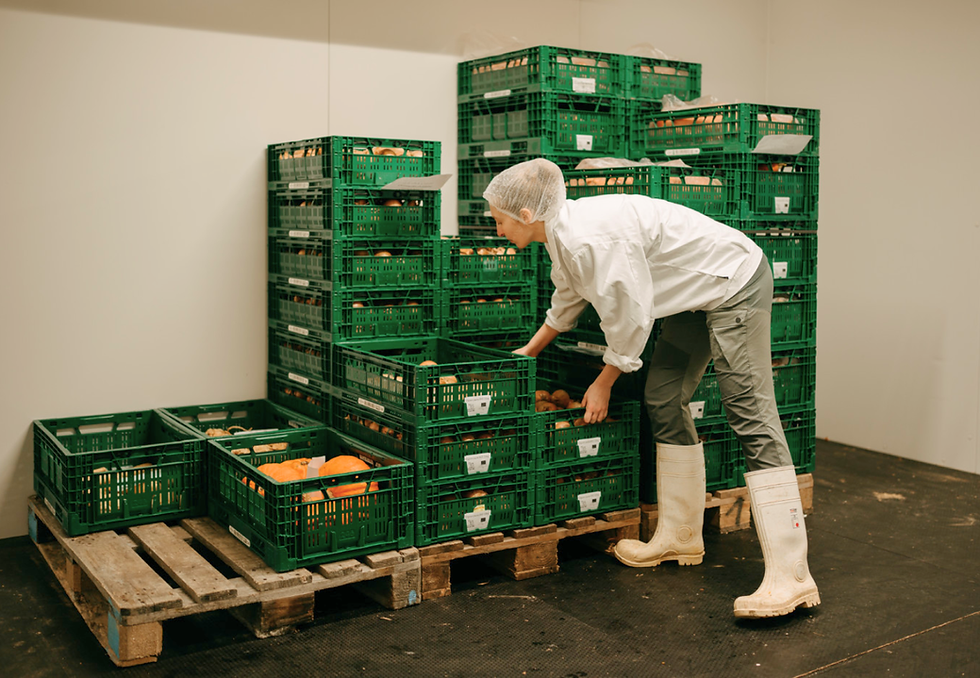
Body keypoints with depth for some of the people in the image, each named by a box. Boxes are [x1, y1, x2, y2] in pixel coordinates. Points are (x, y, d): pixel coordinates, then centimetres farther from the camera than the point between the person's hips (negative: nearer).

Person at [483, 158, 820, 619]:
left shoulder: (593, 238, -28)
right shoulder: (561, 233, 4)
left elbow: (630, 318, -20)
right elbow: (567, 300, 24)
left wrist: (603, 384, -6)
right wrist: (529, 351, 36)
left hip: (735, 283, -10)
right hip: (698, 294, 10)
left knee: (750, 414, -16)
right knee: (663, 402, 10)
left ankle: (790, 578, -18)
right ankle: (680, 537, 20)